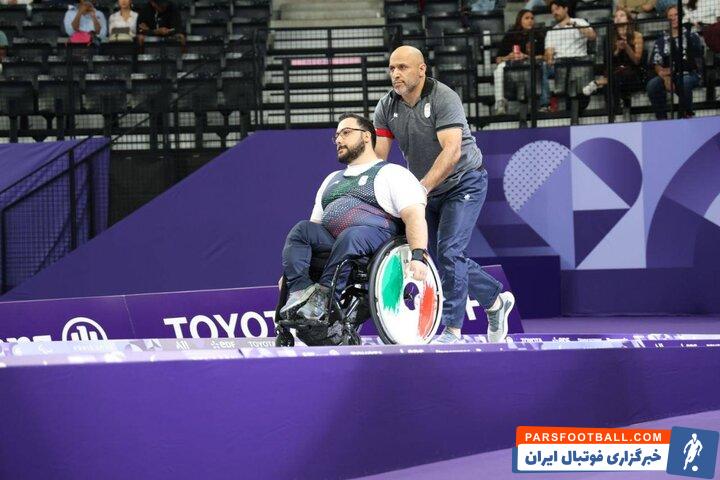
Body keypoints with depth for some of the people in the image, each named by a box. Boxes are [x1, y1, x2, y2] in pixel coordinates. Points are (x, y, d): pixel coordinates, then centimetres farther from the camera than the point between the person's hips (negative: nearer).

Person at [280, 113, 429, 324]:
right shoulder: (332, 179, 33)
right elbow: (315, 227, 28)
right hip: (330, 242, 6)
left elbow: (414, 216, -4)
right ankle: (300, 289, -38)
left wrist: (418, 256, -22)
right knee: (302, 229, -21)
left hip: (374, 238, -6)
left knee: (352, 235, -37)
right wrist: (291, 270, 16)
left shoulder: (391, 173, 11)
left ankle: (324, 296, -42)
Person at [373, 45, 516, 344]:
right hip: (428, 191, 7)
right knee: (437, 256, 7)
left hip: (463, 183, -7)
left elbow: (452, 151, -32)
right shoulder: (386, 107, -4)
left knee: (448, 251, -17)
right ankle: (496, 300, 26)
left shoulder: (443, 98, -22)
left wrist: (421, 187, -41)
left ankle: (453, 330, -11)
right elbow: (378, 155, -9)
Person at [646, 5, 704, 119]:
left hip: (689, 74, -3)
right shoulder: (661, 40, 14)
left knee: (684, 83, -39)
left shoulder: (691, 36, 5)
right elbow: (656, 63, 8)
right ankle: (661, 118, -20)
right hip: (669, 75, 3)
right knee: (652, 84, -27)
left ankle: (688, 115, -19)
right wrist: (666, 78, -14)